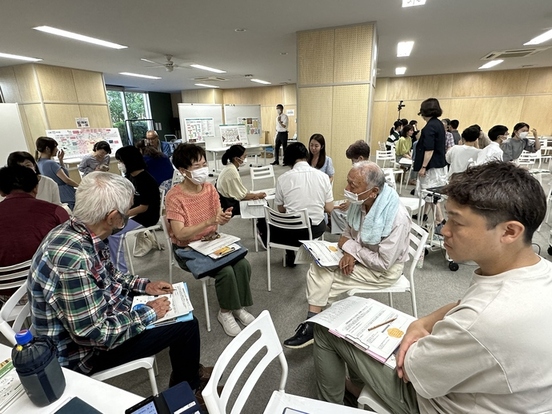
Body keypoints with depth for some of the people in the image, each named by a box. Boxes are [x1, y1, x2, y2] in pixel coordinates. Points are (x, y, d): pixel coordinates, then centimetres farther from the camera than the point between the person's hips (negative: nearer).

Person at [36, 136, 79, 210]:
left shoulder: (39, 163, 9)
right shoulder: (51, 163, -20)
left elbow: (63, 172, 17)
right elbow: (66, 179, -19)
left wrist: (60, 160, 8)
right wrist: (80, 186, -6)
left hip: (57, 196, 9)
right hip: (67, 195, -9)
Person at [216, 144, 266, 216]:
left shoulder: (230, 167, 3)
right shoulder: (232, 171, -24)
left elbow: (239, 191, 6)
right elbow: (241, 195, -18)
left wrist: (253, 195, -4)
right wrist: (256, 195, -5)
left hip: (227, 200, 8)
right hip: (228, 204, -8)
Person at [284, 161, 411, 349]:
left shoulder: (397, 218, -32)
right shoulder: (359, 202, -13)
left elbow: (384, 263, -26)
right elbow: (349, 231, 3)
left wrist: (351, 248, -19)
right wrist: (350, 253, -16)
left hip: (384, 270, -6)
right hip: (359, 255, 7)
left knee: (328, 279, -14)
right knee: (318, 268, -8)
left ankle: (313, 324, 8)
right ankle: (312, 323, -7)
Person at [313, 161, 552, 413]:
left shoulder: (487, 320, -42)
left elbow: (409, 370, -24)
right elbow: (466, 307, 5)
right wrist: (424, 323, -12)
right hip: (466, 375, 8)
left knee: (326, 329, 3)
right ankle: (359, 385, 41)